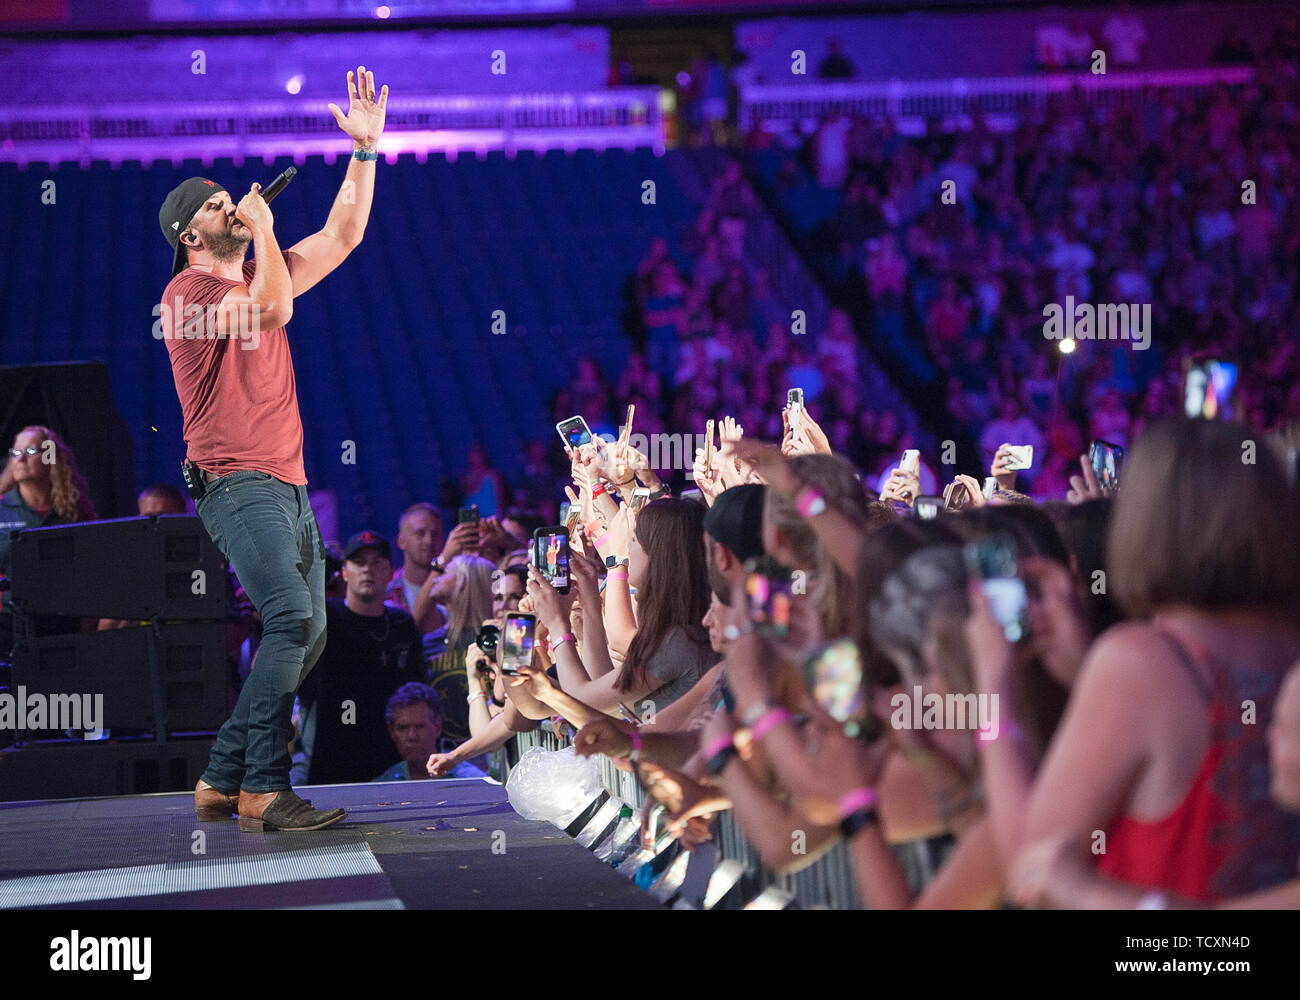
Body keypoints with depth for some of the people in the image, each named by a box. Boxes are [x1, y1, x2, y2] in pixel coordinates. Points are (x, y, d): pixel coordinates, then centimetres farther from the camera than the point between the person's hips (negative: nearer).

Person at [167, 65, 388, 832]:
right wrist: (264, 229, -11)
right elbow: (273, 309, -24)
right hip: (237, 483, -9)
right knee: (293, 619, -23)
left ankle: (223, 781, 12)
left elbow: (342, 236, 21)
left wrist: (365, 149, 14)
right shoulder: (188, 293, -8)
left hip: (288, 486, 9)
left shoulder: (261, 276, 19)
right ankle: (264, 790, -22)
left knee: (306, 637, 7)